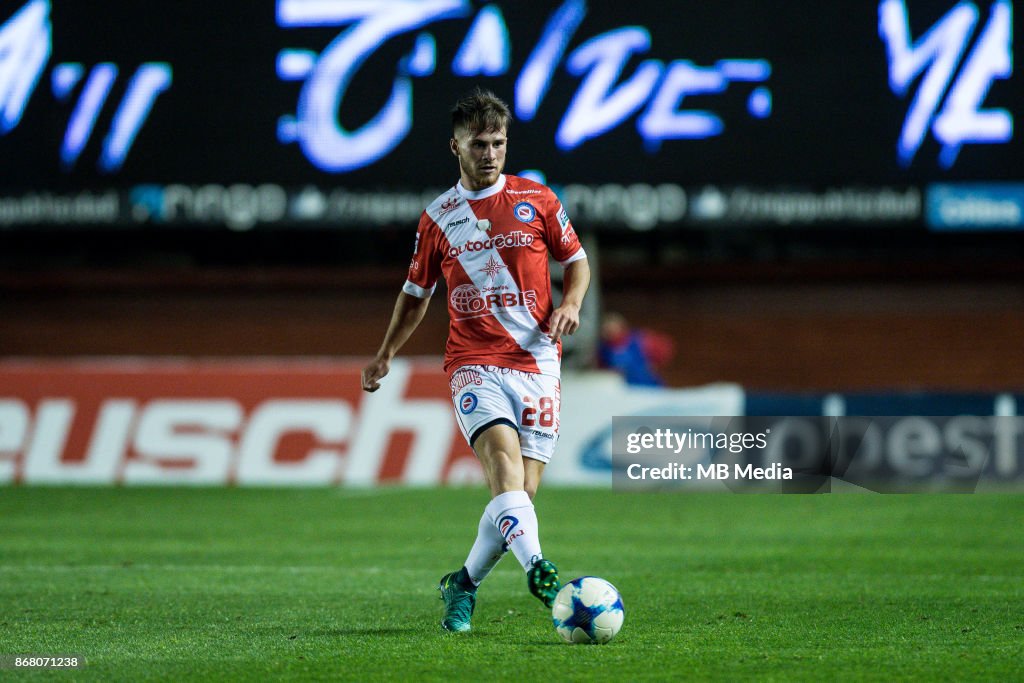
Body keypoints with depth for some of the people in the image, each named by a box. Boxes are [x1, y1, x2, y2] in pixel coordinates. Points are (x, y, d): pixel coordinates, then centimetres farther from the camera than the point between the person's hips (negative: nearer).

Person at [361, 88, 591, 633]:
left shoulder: (537, 200, 7)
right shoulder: (437, 218, 10)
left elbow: (576, 260, 16)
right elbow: (417, 292, 22)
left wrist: (570, 303, -4)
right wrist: (385, 354, 15)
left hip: (537, 364, 1)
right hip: (474, 365, -1)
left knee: (521, 491, -2)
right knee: (504, 460, -27)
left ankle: (463, 584, 19)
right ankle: (536, 568, -45)